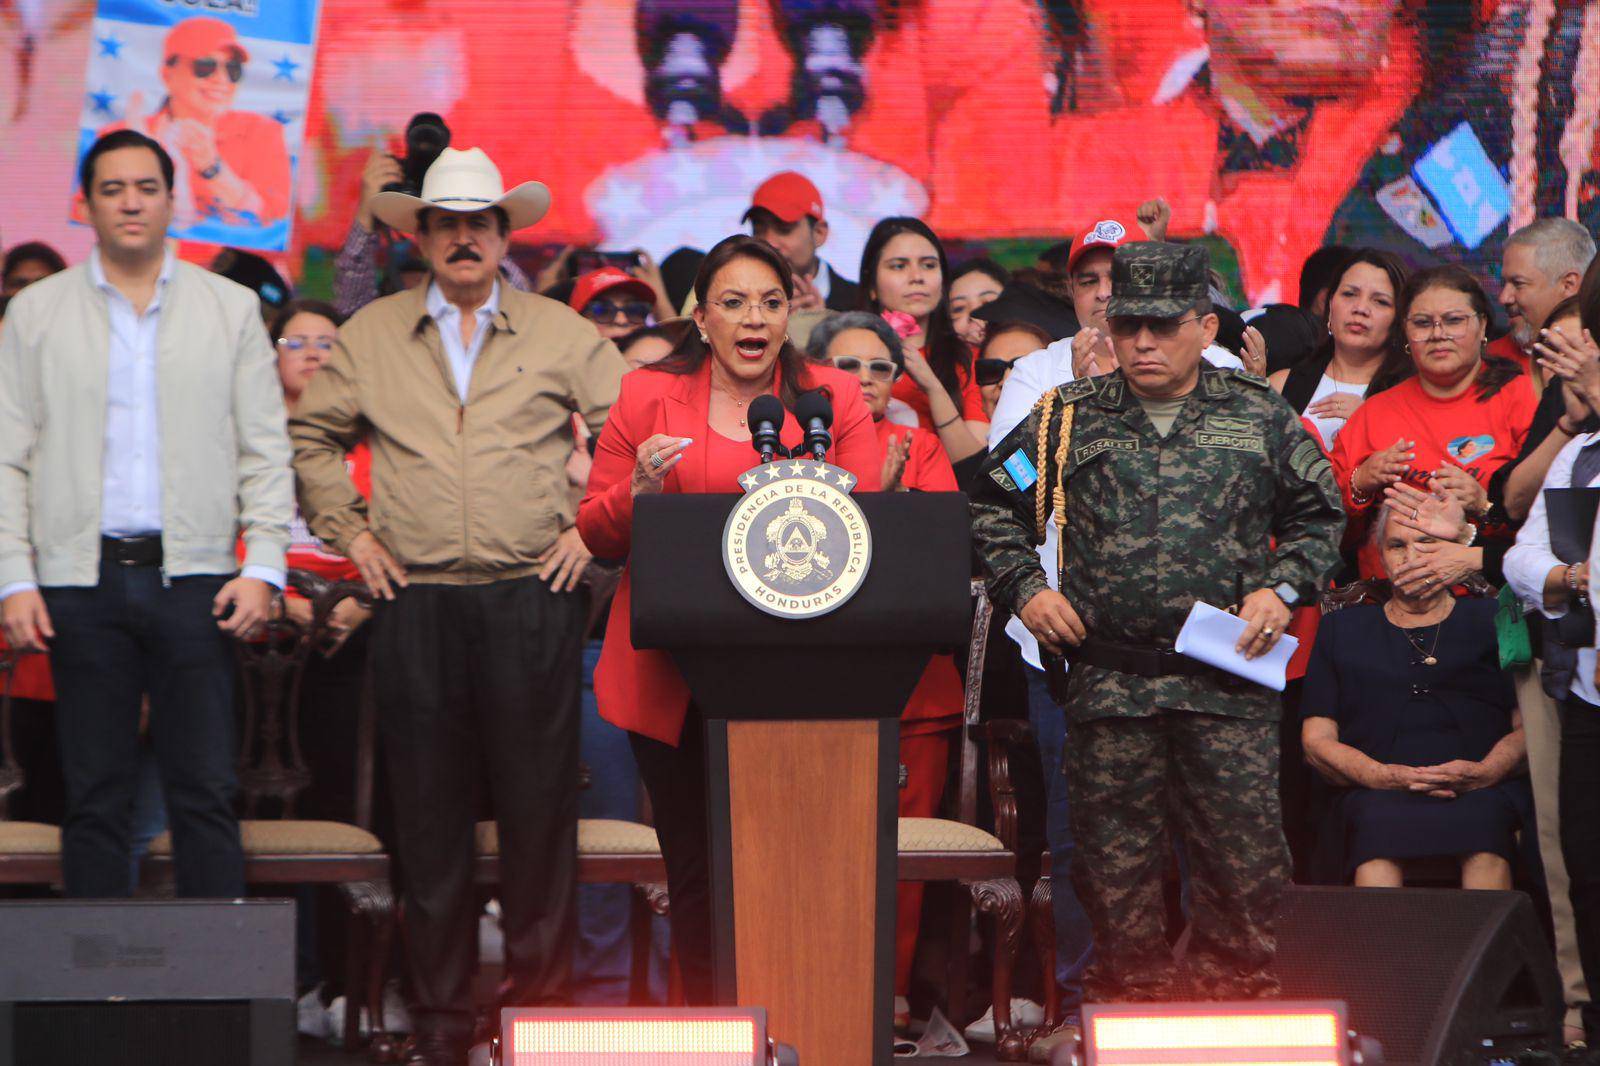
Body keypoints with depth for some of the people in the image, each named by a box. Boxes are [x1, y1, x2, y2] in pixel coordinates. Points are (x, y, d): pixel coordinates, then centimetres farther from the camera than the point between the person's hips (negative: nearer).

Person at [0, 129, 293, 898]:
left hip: (193, 576, 0)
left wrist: (263, 566, -4)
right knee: (94, 798, 3)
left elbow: (266, 451, 8)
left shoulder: (231, 309, 9)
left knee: (205, 796, -2)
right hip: (82, 577, 0)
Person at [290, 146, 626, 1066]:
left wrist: (593, 529, 2)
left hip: (532, 600, -1)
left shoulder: (563, 336, 6)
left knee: (540, 807, -1)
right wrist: (349, 531, 10)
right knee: (430, 812, 3)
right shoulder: (370, 337, 11)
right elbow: (311, 435, 19)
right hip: (417, 603, 1)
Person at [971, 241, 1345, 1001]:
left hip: (1230, 683, -1)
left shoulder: (1260, 419, 8)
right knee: (1115, 859, 4)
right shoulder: (1069, 419, 9)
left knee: (1242, 854, -3)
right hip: (1106, 676, 1)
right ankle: (1132, 999, 14)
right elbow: (995, 505, 17)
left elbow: (1319, 518, 16)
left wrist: (1283, 588, 1)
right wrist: (1024, 588, 3)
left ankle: (1236, 997, 7)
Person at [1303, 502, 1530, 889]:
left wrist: (1487, 771, -11)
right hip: (1378, 796, 0)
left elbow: (1529, 726, 13)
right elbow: (1317, 740, 16)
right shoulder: (1342, 629, 26)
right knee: (1379, 826, -38)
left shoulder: (1492, 622, 24)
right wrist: (1380, 775, -6)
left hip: (1483, 790, 0)